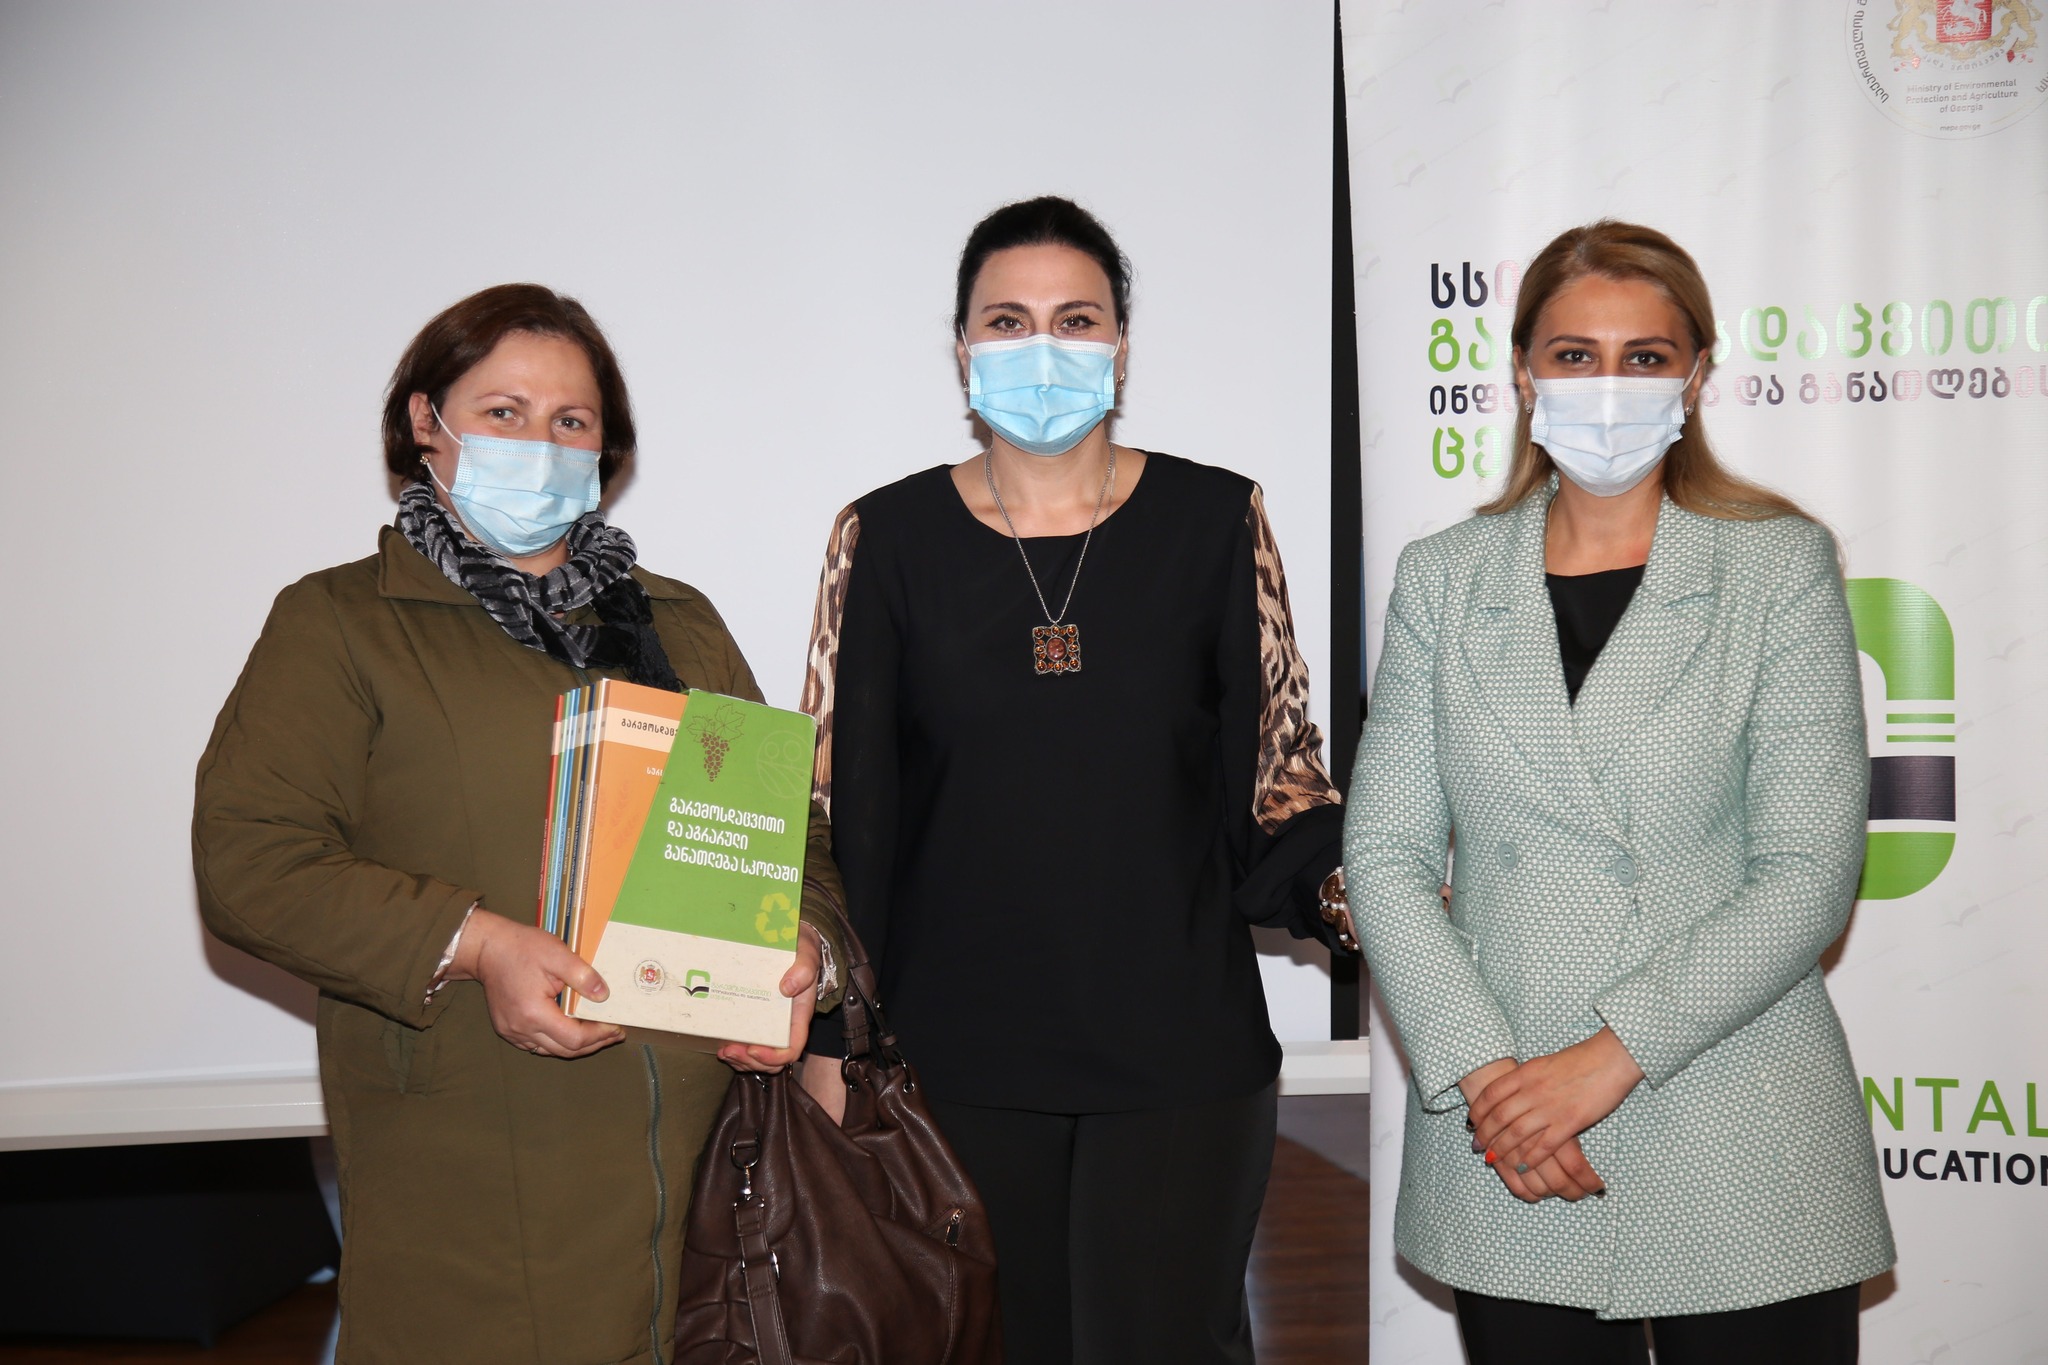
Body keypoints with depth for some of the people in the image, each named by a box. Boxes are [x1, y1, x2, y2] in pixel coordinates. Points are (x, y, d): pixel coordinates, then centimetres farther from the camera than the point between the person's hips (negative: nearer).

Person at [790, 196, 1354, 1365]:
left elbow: (1275, 779, 5)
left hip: (1177, 1049, 0)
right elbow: (841, 805, 4)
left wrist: (1347, 883, -15)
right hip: (958, 1059, 1)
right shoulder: (889, 541, 2)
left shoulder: (1214, 522, 2)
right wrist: (828, 1040, -1)